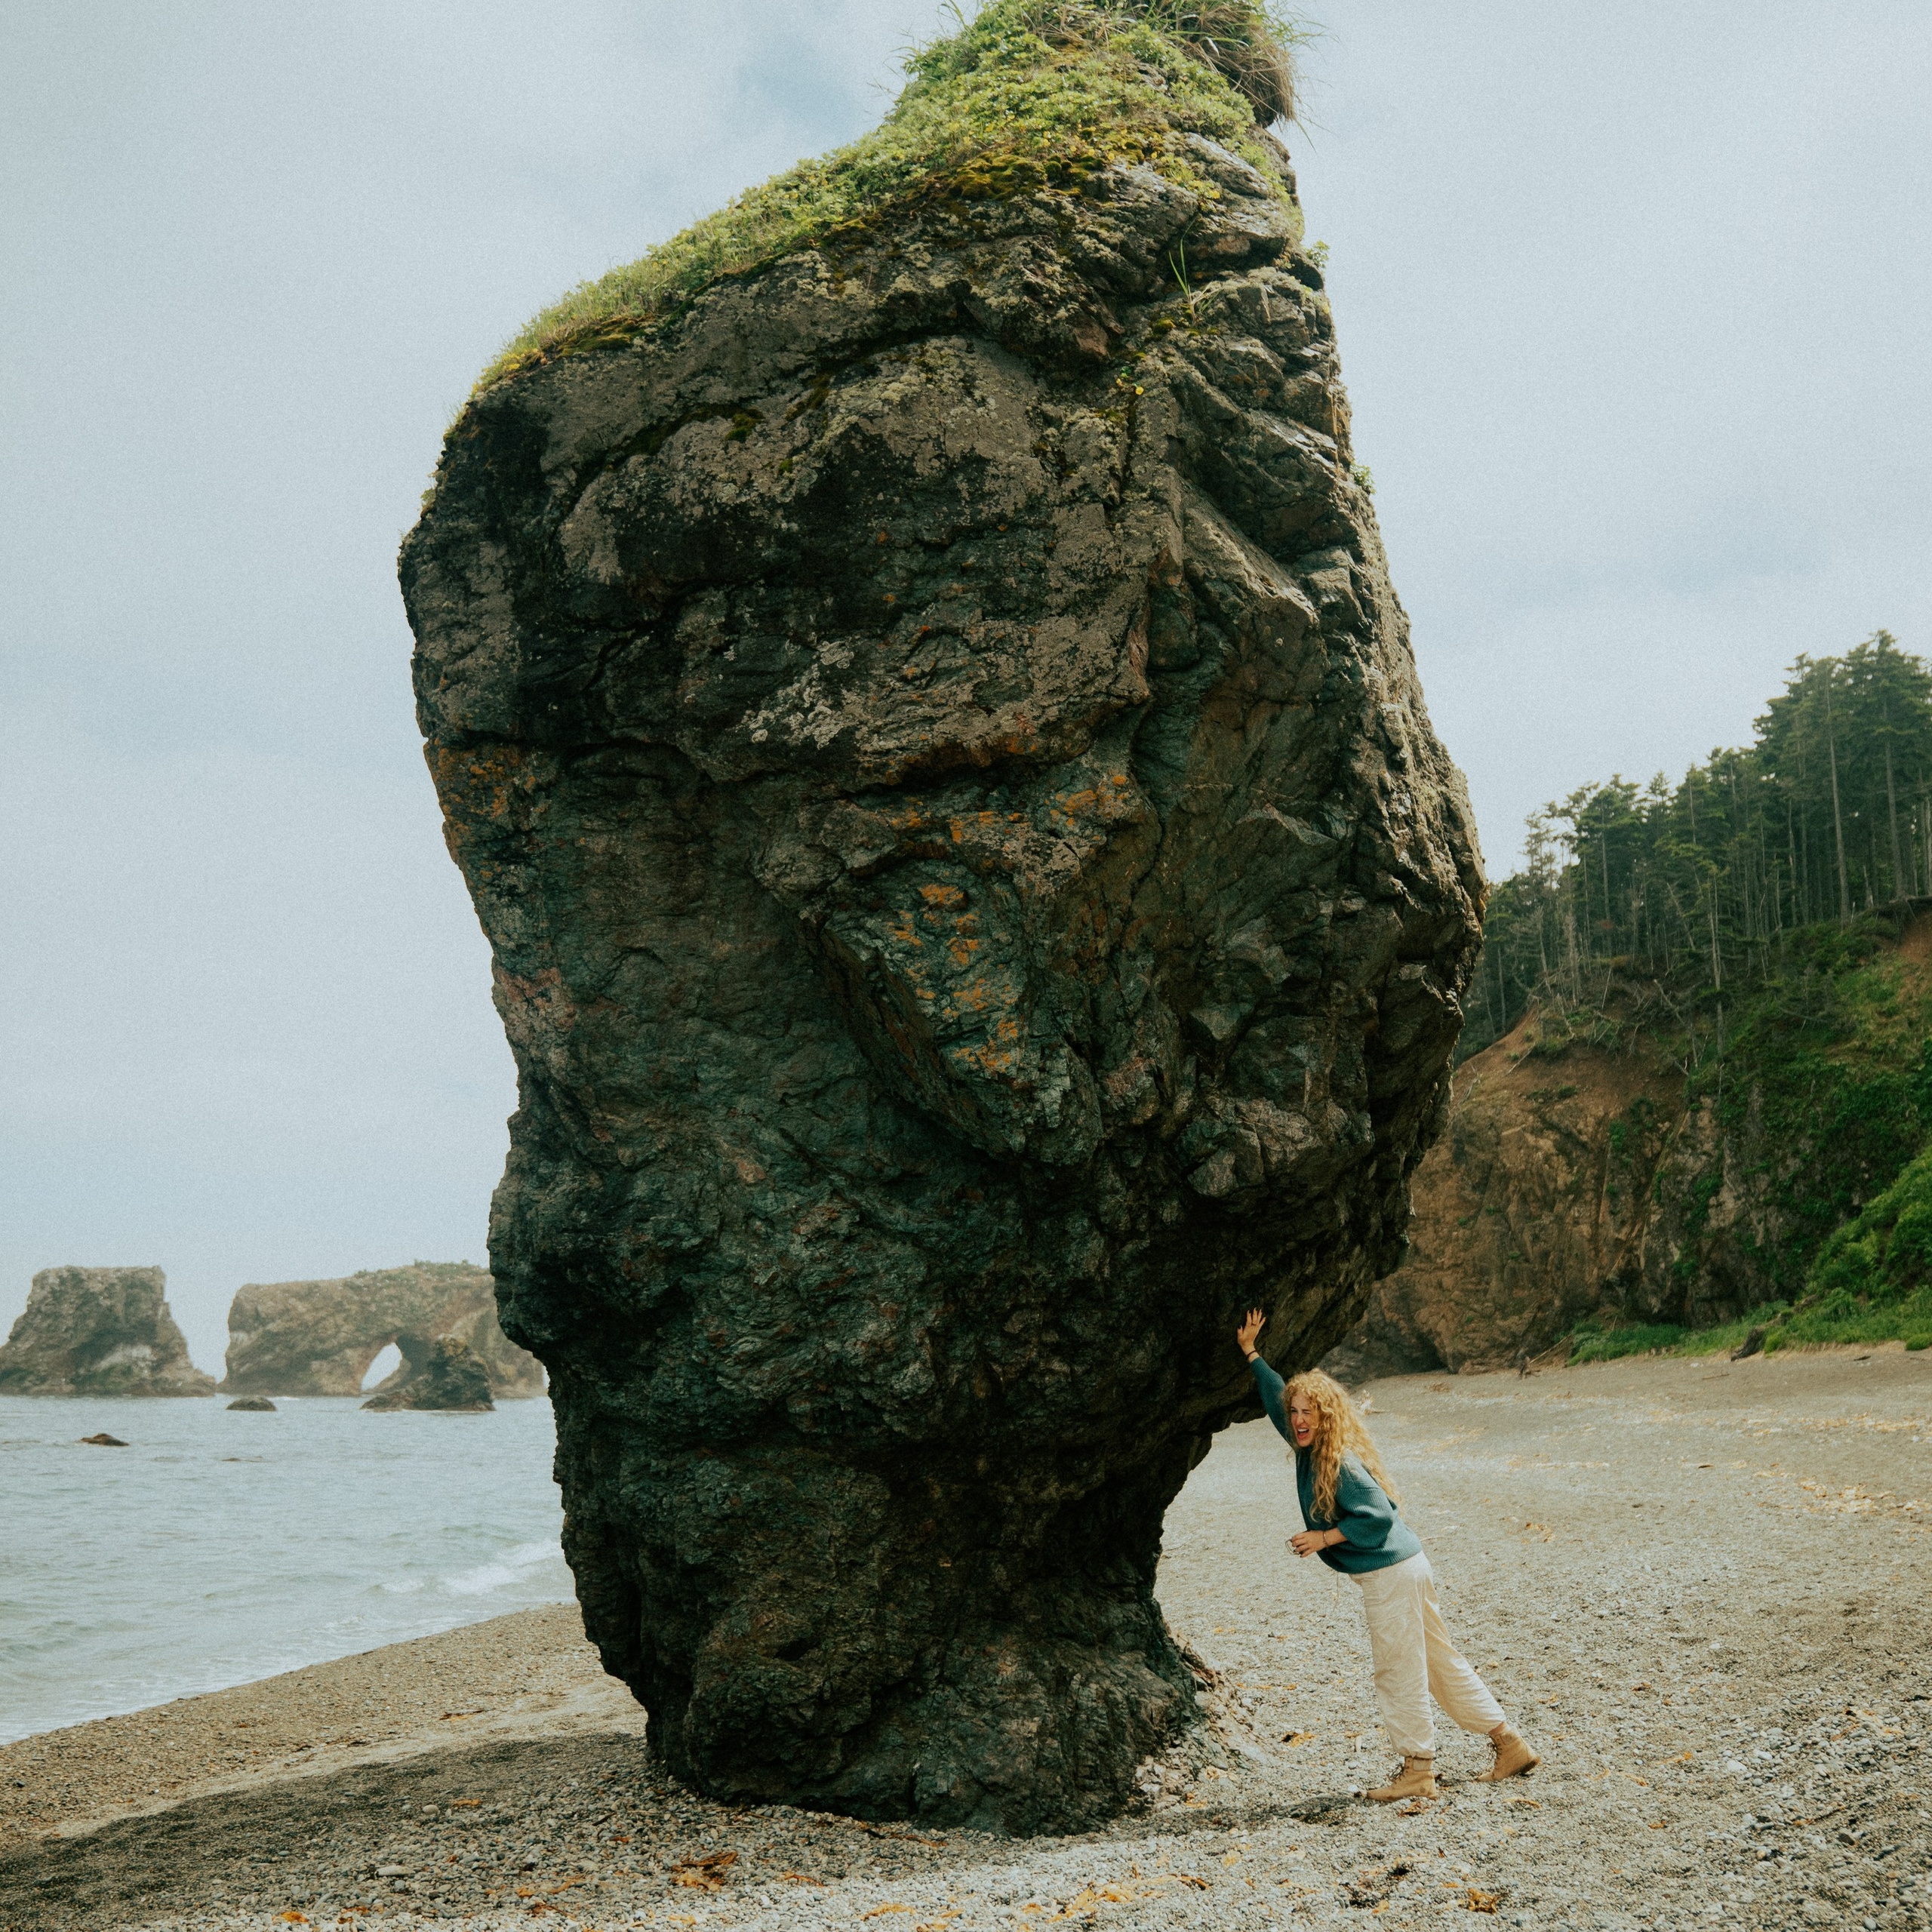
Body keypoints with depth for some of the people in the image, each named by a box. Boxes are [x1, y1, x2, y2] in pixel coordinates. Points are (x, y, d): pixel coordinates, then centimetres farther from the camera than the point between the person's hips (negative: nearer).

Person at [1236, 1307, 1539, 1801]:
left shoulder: (1341, 1462, -20)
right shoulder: (1310, 1449, 6)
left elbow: (1380, 1516, -22)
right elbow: (1279, 1398, 19)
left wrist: (1326, 1537, -18)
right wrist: (1250, 1352, 21)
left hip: (1391, 1575, -9)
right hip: (1406, 1567, 9)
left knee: (1399, 1672, 1)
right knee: (1441, 1662, 15)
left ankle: (1417, 1771, 11)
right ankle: (1510, 1745, 21)